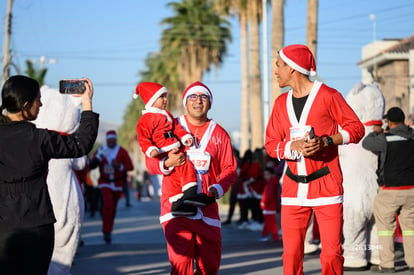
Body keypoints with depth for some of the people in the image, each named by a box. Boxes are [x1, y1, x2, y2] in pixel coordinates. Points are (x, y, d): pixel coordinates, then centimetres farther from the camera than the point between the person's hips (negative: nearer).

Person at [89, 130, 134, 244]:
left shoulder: (122, 152, -3)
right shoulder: (101, 150, -3)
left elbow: (130, 166, -5)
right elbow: (91, 166, -8)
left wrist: (119, 166, -22)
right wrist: (99, 156, -24)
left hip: (117, 184, 2)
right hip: (105, 182, -2)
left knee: (113, 209, 9)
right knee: (108, 204, -22)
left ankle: (109, 232, 24)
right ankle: (106, 231, -15)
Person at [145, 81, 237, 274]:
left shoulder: (219, 134, 11)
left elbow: (229, 169, 10)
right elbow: (151, 161, 6)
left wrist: (217, 189, -9)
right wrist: (167, 164, -17)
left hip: (207, 207, 3)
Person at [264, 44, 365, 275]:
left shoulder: (328, 95, -1)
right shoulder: (282, 102, 14)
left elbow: (356, 128, -1)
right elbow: (271, 143, 10)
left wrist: (326, 141, -16)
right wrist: (292, 147, -12)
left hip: (326, 184, -4)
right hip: (293, 187, 4)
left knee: (332, 252, -7)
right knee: (291, 253, 0)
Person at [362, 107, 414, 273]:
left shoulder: (386, 139, -15)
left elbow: (366, 143, 1)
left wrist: (376, 132, 21)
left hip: (390, 190, -5)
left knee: (385, 225, 7)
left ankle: (387, 264, 6)